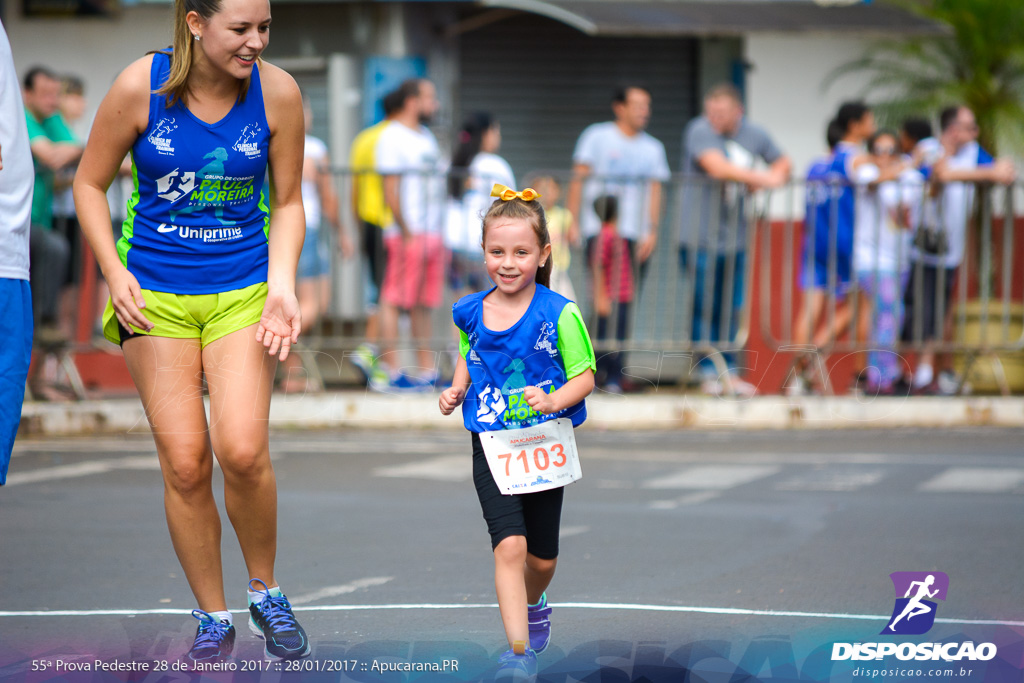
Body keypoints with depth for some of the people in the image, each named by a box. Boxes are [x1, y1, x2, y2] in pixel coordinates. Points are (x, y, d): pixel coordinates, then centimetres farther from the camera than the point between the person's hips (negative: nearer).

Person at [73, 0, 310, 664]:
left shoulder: (277, 92, -7)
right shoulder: (141, 86, -11)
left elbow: (287, 202, 5)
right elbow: (90, 184, 2)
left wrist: (281, 286, -8)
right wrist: (115, 274, -9)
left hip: (244, 290, 0)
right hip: (155, 294, 0)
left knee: (242, 451, -15)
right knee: (184, 462, -3)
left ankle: (266, 591, 10)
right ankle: (213, 619, 14)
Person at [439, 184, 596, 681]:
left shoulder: (559, 315, -12)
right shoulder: (471, 313, 0)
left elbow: (584, 377, -6)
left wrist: (554, 401, -24)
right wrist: (457, 390, 2)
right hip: (491, 446, 1)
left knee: (542, 556, 15)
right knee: (510, 545, -16)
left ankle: (532, 603, 48)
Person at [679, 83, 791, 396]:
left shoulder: (754, 135, 7)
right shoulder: (699, 131, -10)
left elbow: (783, 163, 22)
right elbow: (718, 167, -25)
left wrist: (776, 177, -1)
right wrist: (759, 178, -19)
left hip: (735, 237, 5)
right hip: (700, 237, -5)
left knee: (731, 309, 8)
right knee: (705, 308, -5)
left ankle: (728, 373, 15)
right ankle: (708, 374, 2)